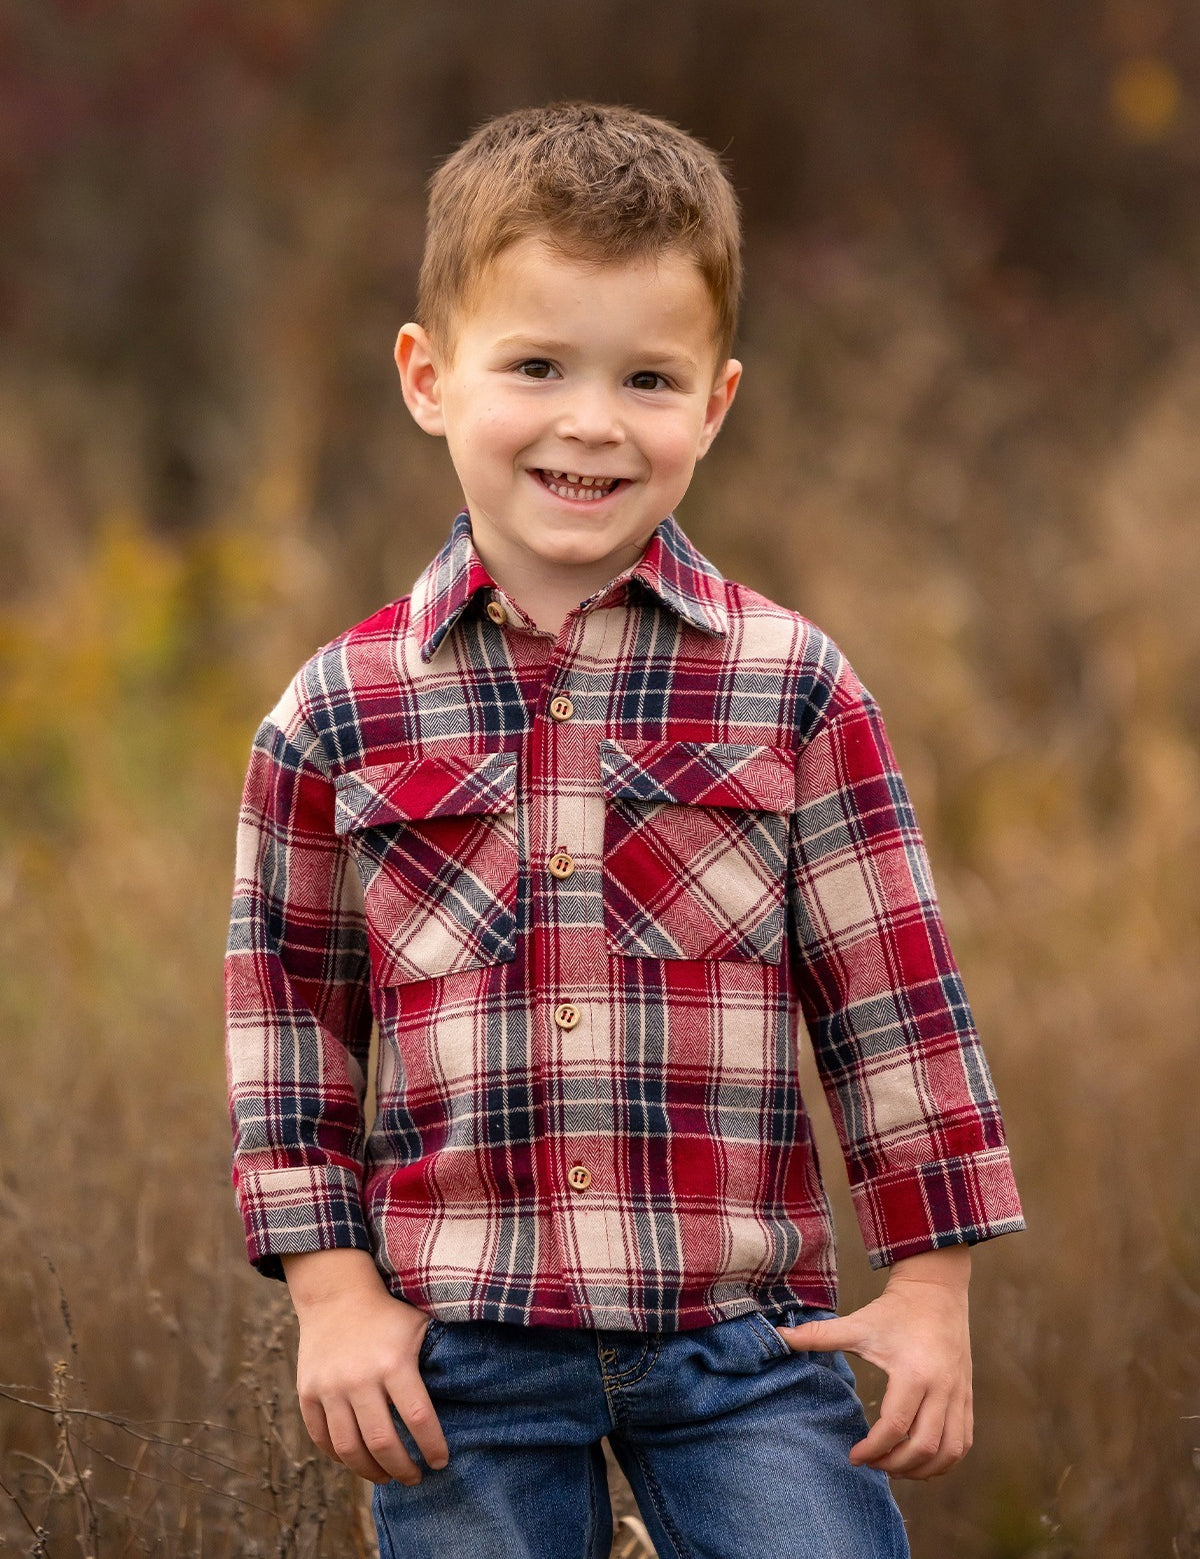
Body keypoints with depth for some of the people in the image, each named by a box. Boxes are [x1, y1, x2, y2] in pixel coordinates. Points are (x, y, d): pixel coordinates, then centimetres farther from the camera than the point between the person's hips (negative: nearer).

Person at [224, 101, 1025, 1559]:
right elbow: (289, 1013, 8)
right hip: (458, 1351, 0)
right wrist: (331, 1288, 2)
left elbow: (891, 999, 4)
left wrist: (931, 1285, 1)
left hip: (743, 1333, 0)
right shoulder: (340, 713, 2)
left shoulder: (792, 688, 1)